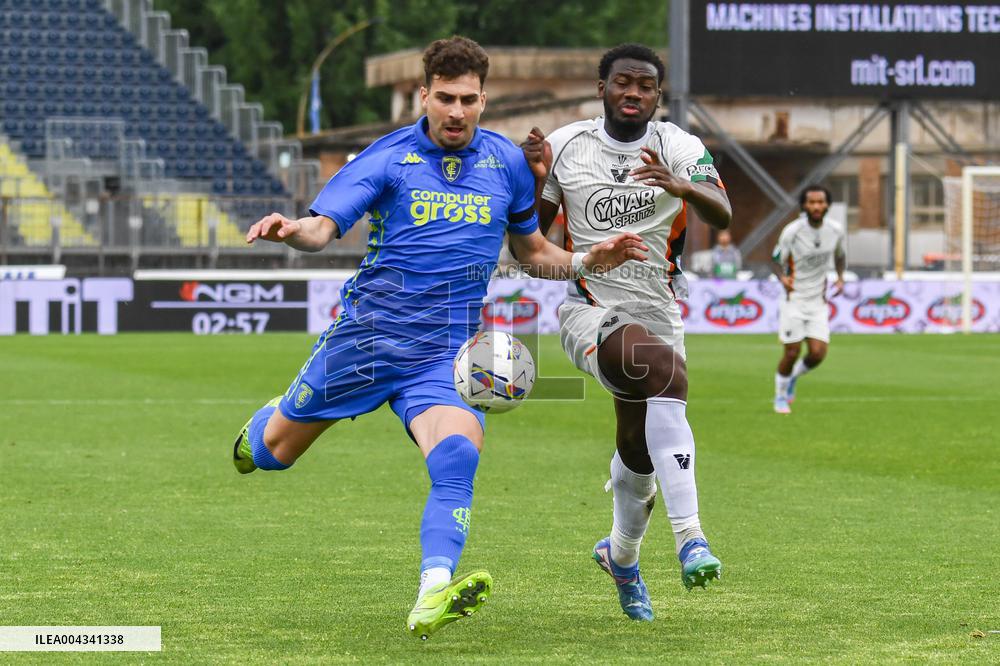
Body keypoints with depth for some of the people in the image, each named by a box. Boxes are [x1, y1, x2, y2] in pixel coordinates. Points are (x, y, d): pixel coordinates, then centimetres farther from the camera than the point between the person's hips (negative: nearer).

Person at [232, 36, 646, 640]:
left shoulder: (507, 163, 7)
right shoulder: (390, 157, -3)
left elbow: (534, 252, 20)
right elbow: (325, 227, -13)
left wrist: (587, 262, 1)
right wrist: (291, 230, -36)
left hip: (447, 353, 1)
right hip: (369, 333, -1)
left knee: (458, 457, -28)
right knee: (275, 451, 12)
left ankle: (433, 598, -40)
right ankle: (270, 420, 51)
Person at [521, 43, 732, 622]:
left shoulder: (679, 147, -1)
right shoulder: (566, 146, 1)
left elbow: (724, 215, -18)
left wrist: (679, 186, -38)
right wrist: (536, 180, -11)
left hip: (658, 311, 3)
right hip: (589, 309, -2)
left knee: (639, 450, 11)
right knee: (667, 371, -33)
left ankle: (622, 554, 44)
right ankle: (689, 535, -38)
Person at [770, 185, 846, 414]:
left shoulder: (835, 230, -3)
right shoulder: (792, 231, -15)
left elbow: (839, 255, 16)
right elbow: (776, 260, -5)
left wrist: (840, 278, -2)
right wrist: (783, 277, -26)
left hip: (818, 302, 3)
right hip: (794, 300, -3)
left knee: (817, 354, -8)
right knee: (792, 353, -5)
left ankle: (793, 377, 25)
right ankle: (780, 396, 20)